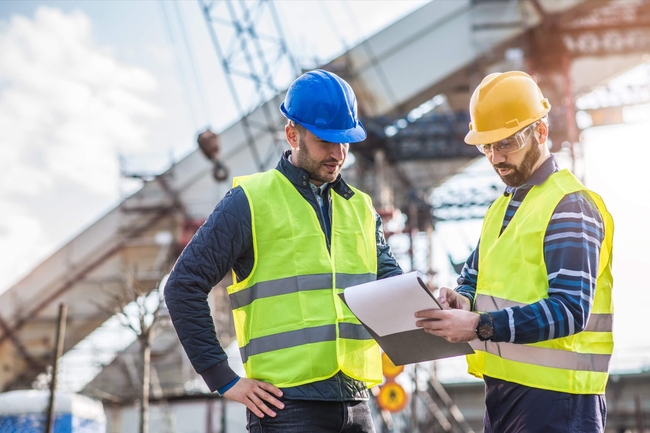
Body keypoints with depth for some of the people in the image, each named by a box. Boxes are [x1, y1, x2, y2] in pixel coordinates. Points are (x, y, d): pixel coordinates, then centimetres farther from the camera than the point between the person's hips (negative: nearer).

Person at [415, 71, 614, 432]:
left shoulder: (570, 206, -12)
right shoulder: (503, 206, 16)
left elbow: (569, 311, -21)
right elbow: (474, 276, 20)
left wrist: (479, 326, -28)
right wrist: (460, 300, -5)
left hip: (554, 394, -8)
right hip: (503, 386, 8)